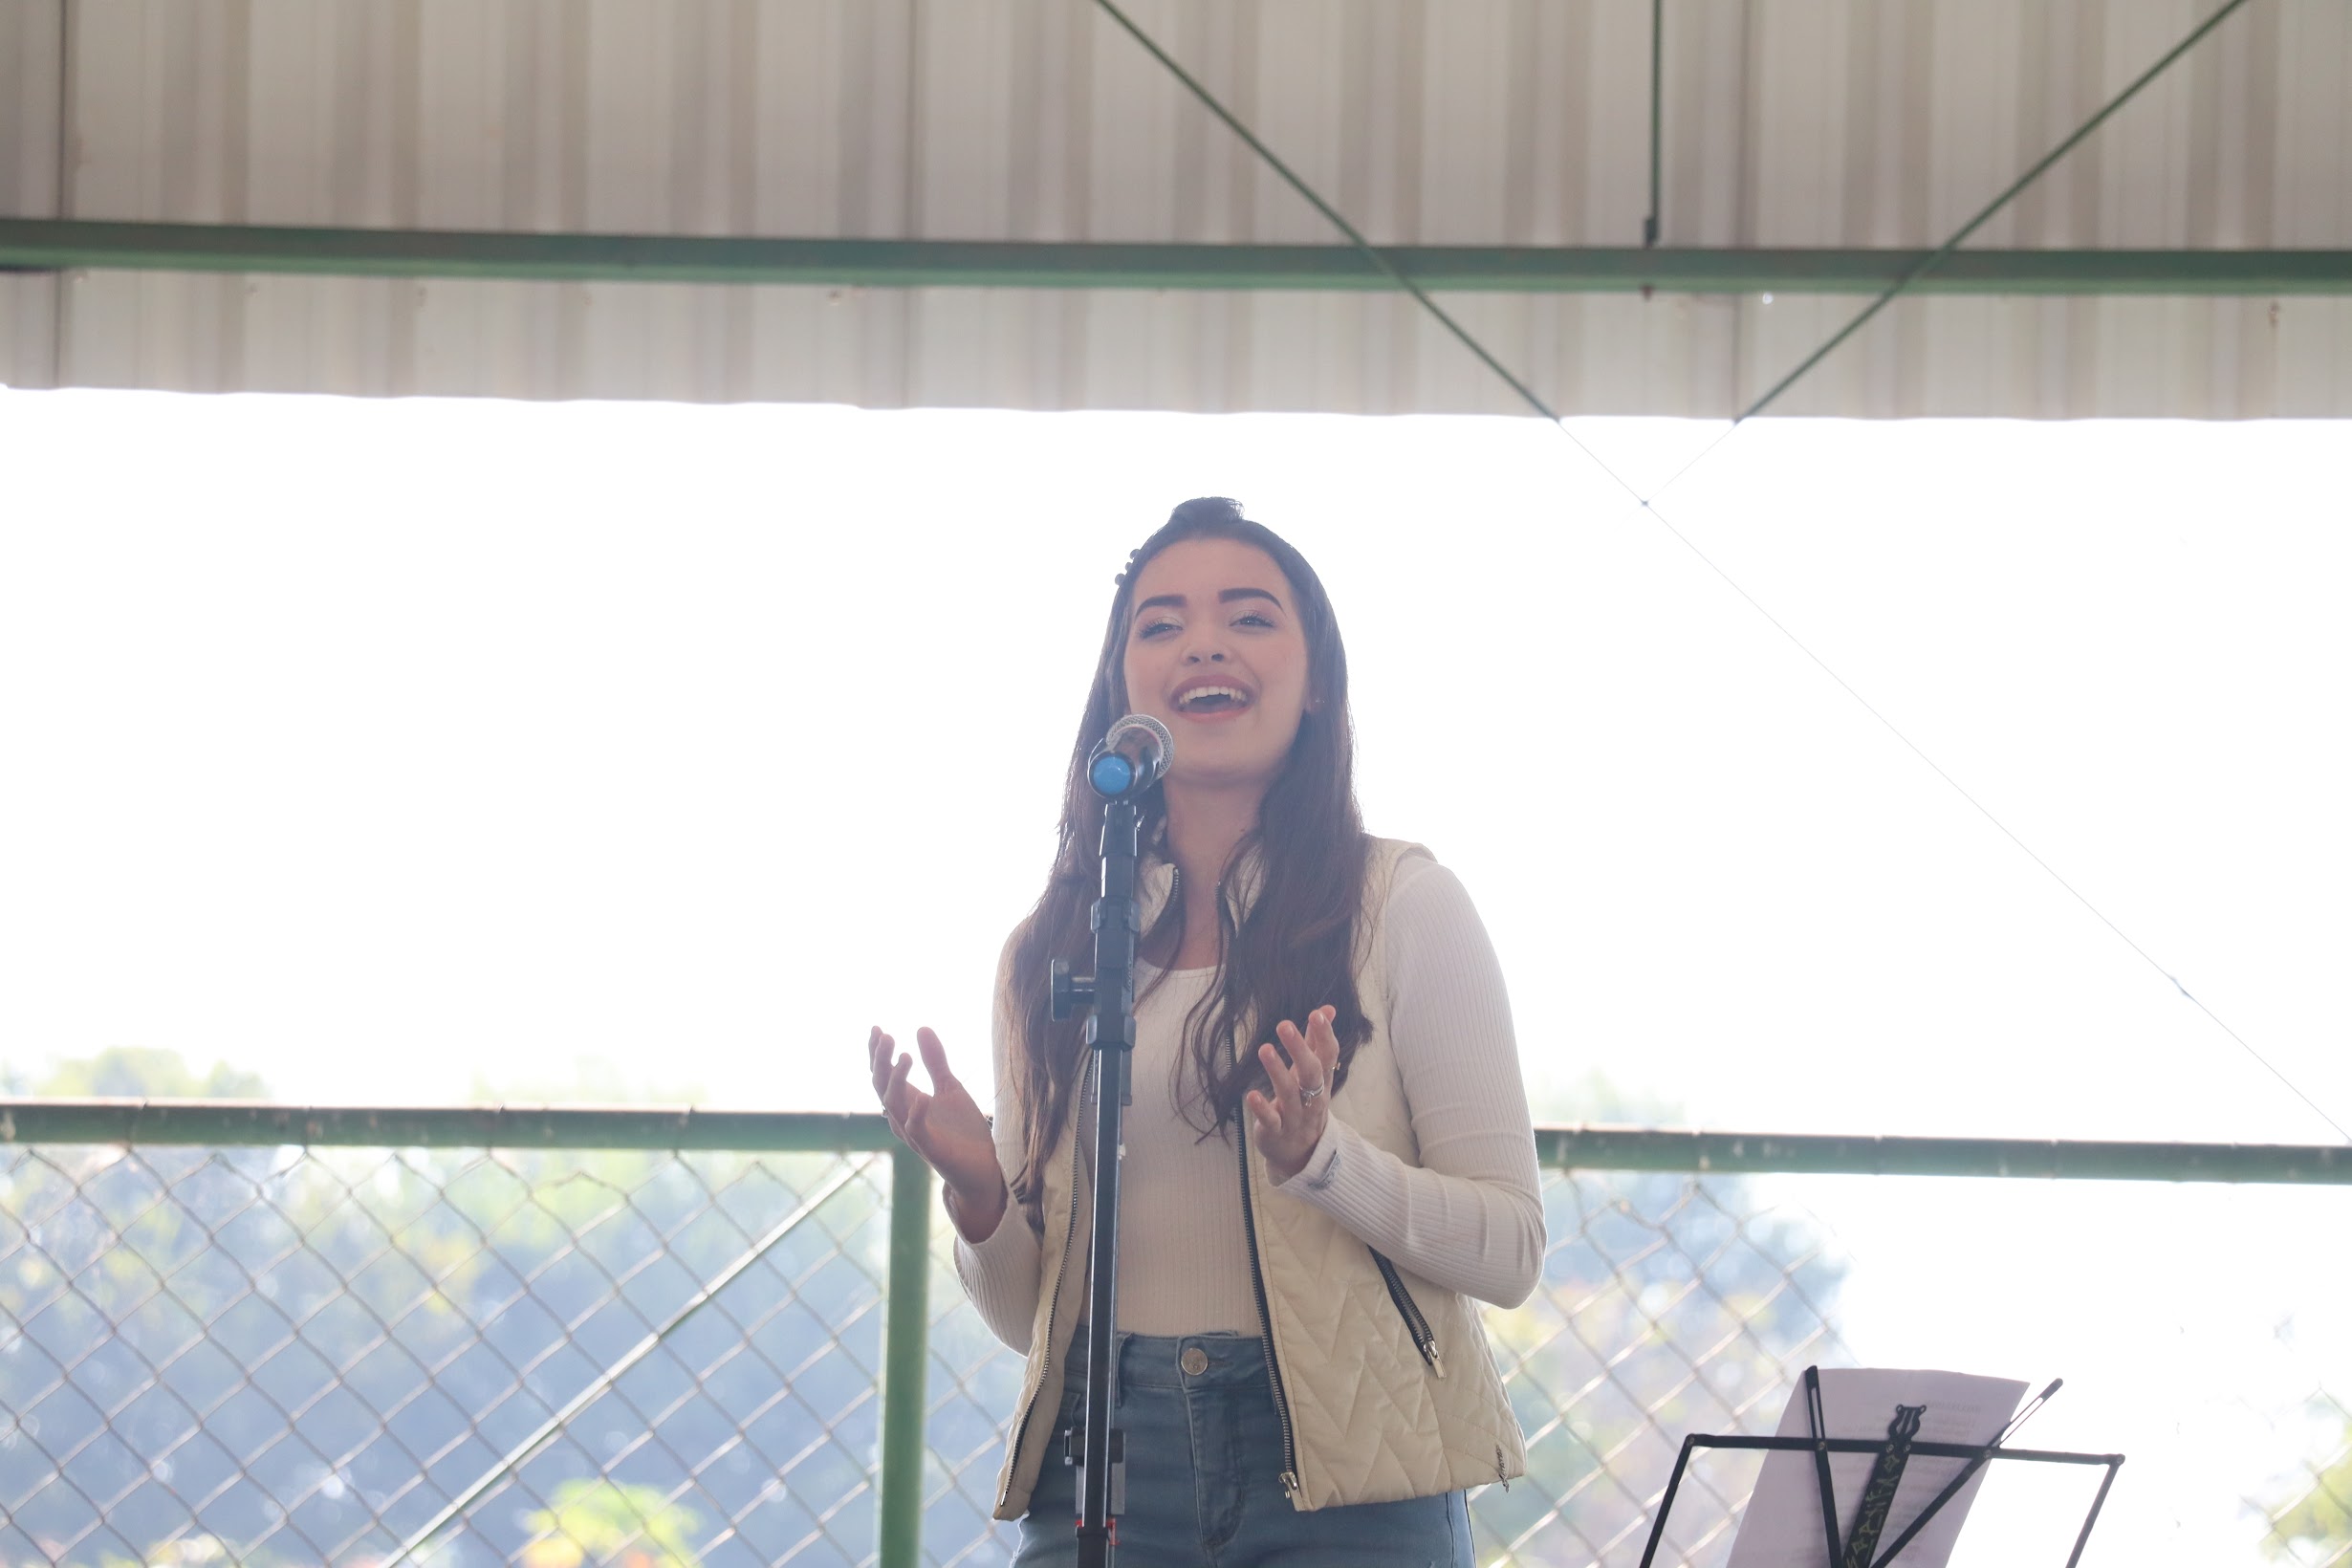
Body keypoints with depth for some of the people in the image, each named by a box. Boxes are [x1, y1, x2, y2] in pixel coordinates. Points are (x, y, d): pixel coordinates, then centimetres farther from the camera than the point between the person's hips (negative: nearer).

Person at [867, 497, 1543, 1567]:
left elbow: (1510, 1249, -3)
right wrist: (978, 1200, -6)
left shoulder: (1400, 906, 1)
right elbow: (1027, 1316, 14)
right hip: (1103, 1468, 3)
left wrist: (1322, 1158, -18)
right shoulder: (1048, 951, 10)